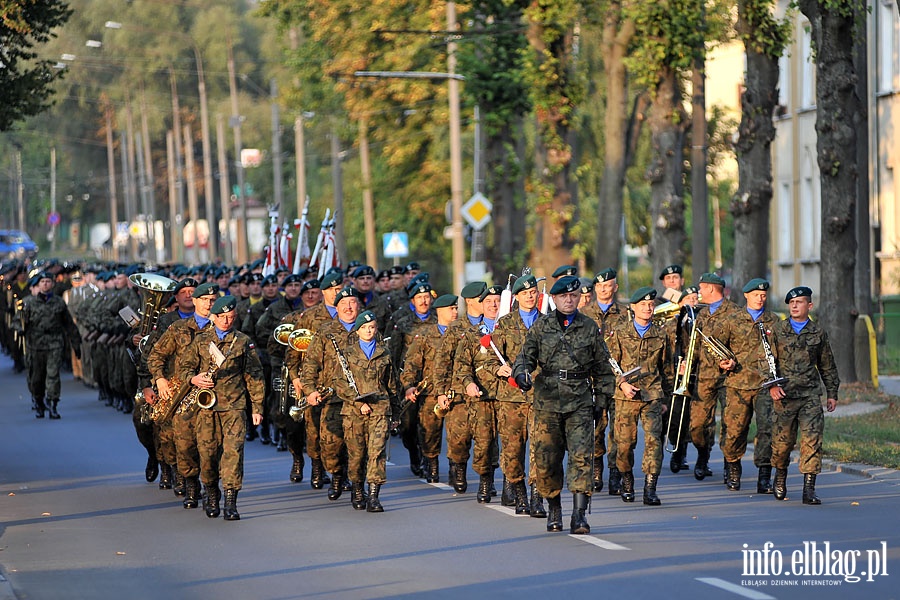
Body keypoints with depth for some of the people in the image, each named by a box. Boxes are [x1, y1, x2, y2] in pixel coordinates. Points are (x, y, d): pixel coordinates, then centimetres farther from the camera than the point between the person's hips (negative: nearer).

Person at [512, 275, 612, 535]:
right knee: (546, 459, 3)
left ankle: (579, 513, -14)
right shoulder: (541, 326, 7)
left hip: (580, 402, -1)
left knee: (581, 456, -13)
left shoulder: (590, 328, 8)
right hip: (547, 401, 1)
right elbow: (526, 356, 8)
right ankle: (554, 509, 22)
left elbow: (602, 367, 15)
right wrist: (521, 373, -14)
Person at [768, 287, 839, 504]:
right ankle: (780, 477, 30)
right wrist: (772, 385, -11)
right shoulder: (777, 331, 7)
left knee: (812, 439, -11)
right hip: (784, 395, 0)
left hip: (811, 396, 0)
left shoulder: (818, 333, 11)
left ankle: (809, 488, -11)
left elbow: (827, 366, 18)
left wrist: (832, 393, 16)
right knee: (782, 440, 3)